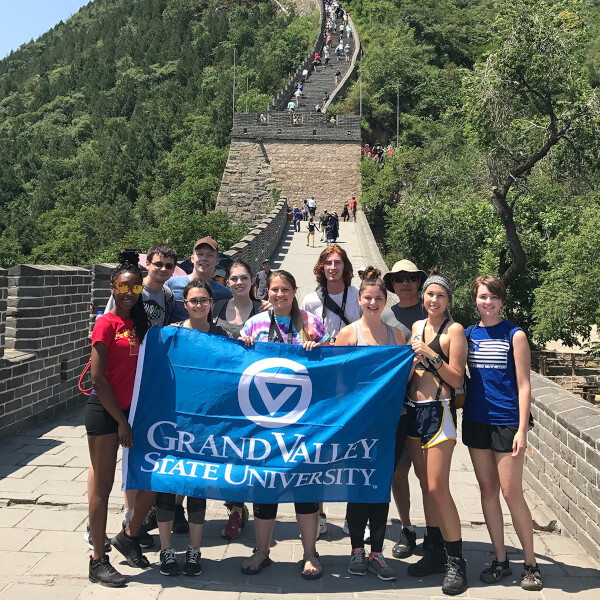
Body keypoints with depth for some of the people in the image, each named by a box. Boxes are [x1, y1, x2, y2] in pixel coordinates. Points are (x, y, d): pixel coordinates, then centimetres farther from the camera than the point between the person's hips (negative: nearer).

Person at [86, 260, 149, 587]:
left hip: (131, 409, 7)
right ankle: (98, 561, 14)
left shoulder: (138, 323, 9)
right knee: (103, 484, 2)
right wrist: (120, 421, -11)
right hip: (105, 411, -7)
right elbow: (98, 379, -13)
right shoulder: (106, 323, -10)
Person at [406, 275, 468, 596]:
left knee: (438, 488, -9)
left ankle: (456, 561, 3)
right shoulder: (417, 326, 13)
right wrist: (413, 359, 3)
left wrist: (432, 356, -18)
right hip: (413, 410, 7)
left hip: (438, 411, -6)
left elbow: (456, 379, -10)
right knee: (425, 485, 12)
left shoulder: (454, 330, -5)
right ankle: (434, 552, 24)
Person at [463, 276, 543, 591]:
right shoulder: (468, 334, 6)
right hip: (475, 420, 4)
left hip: (506, 422, -4)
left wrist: (522, 429, -12)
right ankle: (500, 560, 22)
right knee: (487, 488, 10)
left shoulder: (514, 335, -5)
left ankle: (530, 564, 14)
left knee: (511, 492, -2)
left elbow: (523, 385, -7)